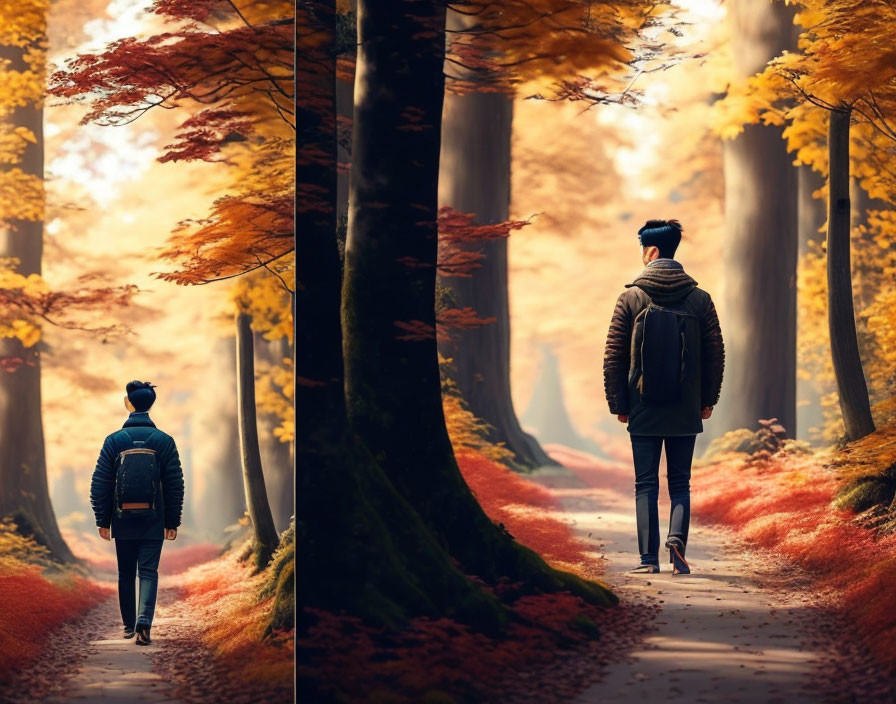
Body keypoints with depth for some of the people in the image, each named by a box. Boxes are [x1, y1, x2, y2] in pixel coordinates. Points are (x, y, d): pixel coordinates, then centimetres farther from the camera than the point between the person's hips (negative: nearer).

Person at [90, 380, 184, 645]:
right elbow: (175, 484, -1)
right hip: (153, 521, 0)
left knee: (126, 574, 14)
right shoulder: (164, 441, -2)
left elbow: (99, 484, -3)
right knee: (148, 572, 1)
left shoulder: (114, 440, -3)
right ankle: (144, 621, -19)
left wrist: (102, 521, 5)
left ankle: (129, 625, 22)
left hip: (123, 520, 1)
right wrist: (172, 522, 6)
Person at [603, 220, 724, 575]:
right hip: (685, 412, 1)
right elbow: (715, 354, 3)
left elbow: (613, 356, -4)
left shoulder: (630, 298, -4)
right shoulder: (699, 299, 0)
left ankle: (649, 557, -1)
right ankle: (677, 540, -13)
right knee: (680, 483, 9)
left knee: (646, 484, 5)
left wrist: (618, 403, 4)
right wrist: (708, 400, 12)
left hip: (643, 411, -1)